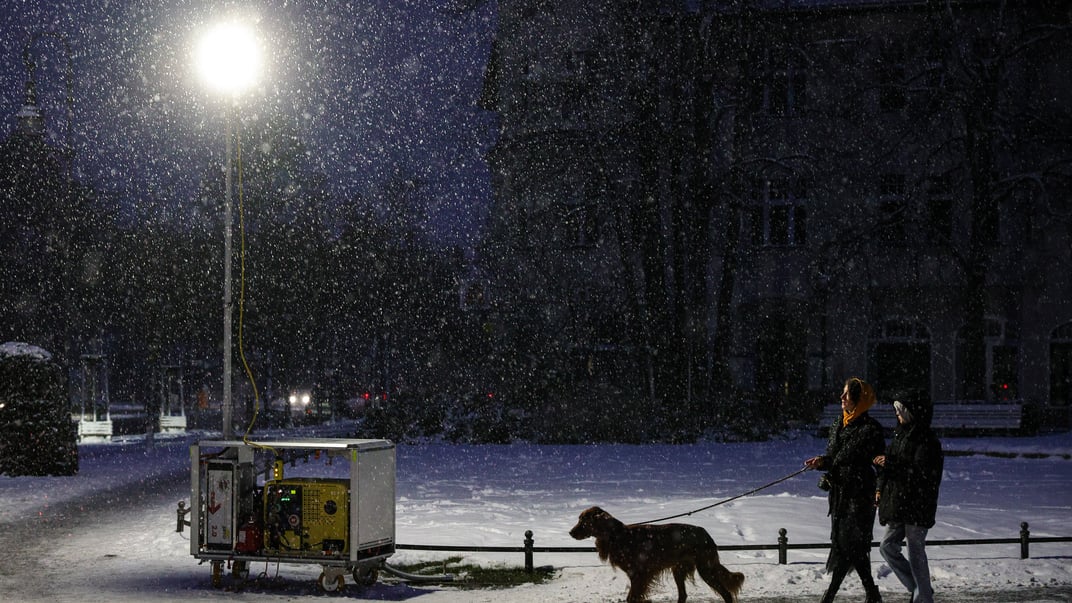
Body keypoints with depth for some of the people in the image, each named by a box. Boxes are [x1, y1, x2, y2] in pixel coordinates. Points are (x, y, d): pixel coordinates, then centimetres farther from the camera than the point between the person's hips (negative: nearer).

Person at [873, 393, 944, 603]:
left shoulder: (925, 440, -14)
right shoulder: (901, 435, 13)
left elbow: (922, 472, -23)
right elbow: (889, 465, 23)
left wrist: (891, 464, -23)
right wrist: (881, 488, 11)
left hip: (917, 505, -9)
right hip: (898, 503, 9)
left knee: (916, 552, -4)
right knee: (887, 547, 9)